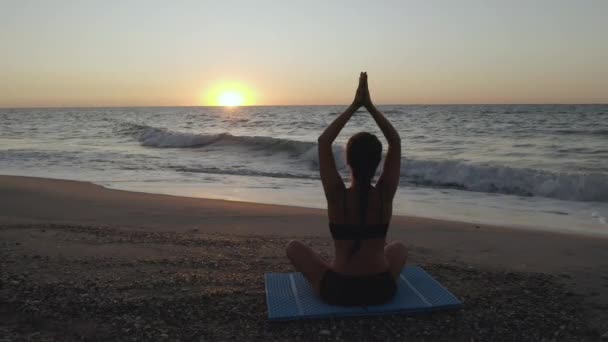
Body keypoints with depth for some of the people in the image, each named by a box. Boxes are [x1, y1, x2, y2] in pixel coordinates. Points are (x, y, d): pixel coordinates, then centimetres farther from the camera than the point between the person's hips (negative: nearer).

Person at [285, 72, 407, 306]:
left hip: (338, 291, -2)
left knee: (294, 247, 22)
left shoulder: (337, 196, -19)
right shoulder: (385, 194, -14)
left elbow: (324, 142, -9)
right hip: (382, 290, 3)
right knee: (399, 248, 34)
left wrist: (354, 106, -7)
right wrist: (369, 105, -4)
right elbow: (395, 142, -2)